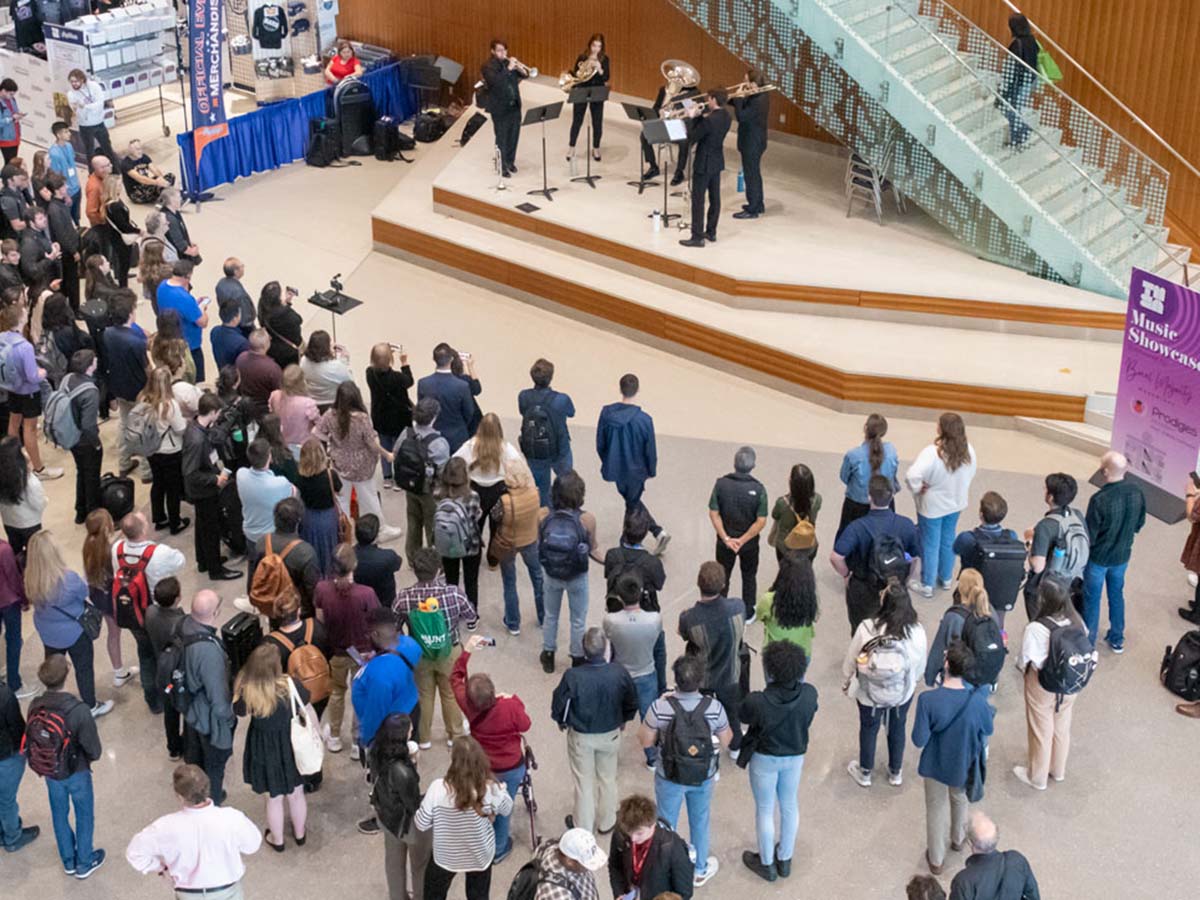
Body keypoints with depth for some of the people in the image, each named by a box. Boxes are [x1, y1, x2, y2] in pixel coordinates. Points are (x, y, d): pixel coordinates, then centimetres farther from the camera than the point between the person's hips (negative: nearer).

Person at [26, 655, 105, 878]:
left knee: (59, 815, 25)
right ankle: (84, 863, 36)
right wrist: (86, 758, 0)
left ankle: (68, 861, 43)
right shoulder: (78, 710, -33)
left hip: (50, 771, 4)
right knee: (84, 816, 20)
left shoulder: (35, 707, -19)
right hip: (77, 772, -4)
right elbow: (94, 750, -23)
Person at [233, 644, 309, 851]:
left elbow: (239, 711, -7)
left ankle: (277, 840, 43)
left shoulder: (247, 691, -29)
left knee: (274, 797, 24)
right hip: (291, 745, 1)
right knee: (296, 793, 26)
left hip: (264, 750, 0)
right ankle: (300, 833, 48)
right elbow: (305, 701, -6)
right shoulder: (290, 685, -28)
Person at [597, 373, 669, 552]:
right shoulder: (644, 419, -23)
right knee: (633, 503, 21)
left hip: (615, 468, 2)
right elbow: (650, 450, -12)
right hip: (635, 471, -2)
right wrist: (651, 471, 7)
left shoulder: (607, 413, -15)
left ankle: (658, 532, 23)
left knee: (632, 503, 22)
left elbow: (600, 444, -4)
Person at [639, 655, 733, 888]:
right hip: (703, 777, 1)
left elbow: (646, 741, -12)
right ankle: (700, 870, 46)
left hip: (669, 777, -1)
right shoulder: (714, 707, -25)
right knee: (700, 822, 26)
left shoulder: (660, 708, -29)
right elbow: (726, 740, -8)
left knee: (666, 824, 23)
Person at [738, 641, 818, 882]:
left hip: (765, 759, -3)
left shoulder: (757, 702, -34)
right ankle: (785, 859, 44)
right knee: (790, 806, 24)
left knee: (765, 810, 19)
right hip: (795, 756, 3)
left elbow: (744, 717, -12)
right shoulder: (809, 694, -25)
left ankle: (767, 864, 37)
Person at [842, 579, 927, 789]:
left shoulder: (866, 628, -31)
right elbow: (920, 665, -8)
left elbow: (850, 660, -16)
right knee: (897, 728, 27)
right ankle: (895, 773, 48)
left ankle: (865, 773, 46)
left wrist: (845, 684, 4)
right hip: (903, 692, 1)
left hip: (870, 693, -1)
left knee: (868, 728, 24)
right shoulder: (916, 631, -25)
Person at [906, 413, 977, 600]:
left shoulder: (933, 453, -32)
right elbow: (971, 473, 5)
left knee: (930, 544, 11)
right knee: (948, 541, 24)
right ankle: (945, 579, 40)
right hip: (956, 502, 6)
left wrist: (918, 488, -22)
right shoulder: (968, 450, -12)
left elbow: (912, 476, -42)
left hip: (932, 505, -6)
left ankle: (926, 585, 25)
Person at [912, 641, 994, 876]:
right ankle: (957, 839, 58)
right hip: (963, 764, 2)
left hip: (936, 764, -2)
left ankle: (936, 859, 39)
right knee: (960, 799, 32)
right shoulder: (977, 699, -26)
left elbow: (919, 740, -23)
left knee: (936, 808, 22)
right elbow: (987, 729, -8)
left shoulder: (928, 700, -32)